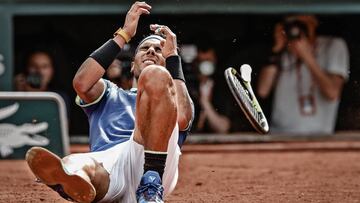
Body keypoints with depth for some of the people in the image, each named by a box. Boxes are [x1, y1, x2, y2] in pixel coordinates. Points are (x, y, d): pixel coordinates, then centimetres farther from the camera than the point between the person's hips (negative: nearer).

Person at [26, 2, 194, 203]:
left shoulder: (181, 99, 35)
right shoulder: (109, 94, 40)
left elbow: (182, 119, 7)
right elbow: (82, 83, 14)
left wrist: (172, 56, 17)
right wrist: (124, 35, 17)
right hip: (104, 161, 1)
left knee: (154, 76, -23)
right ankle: (74, 178, -77)